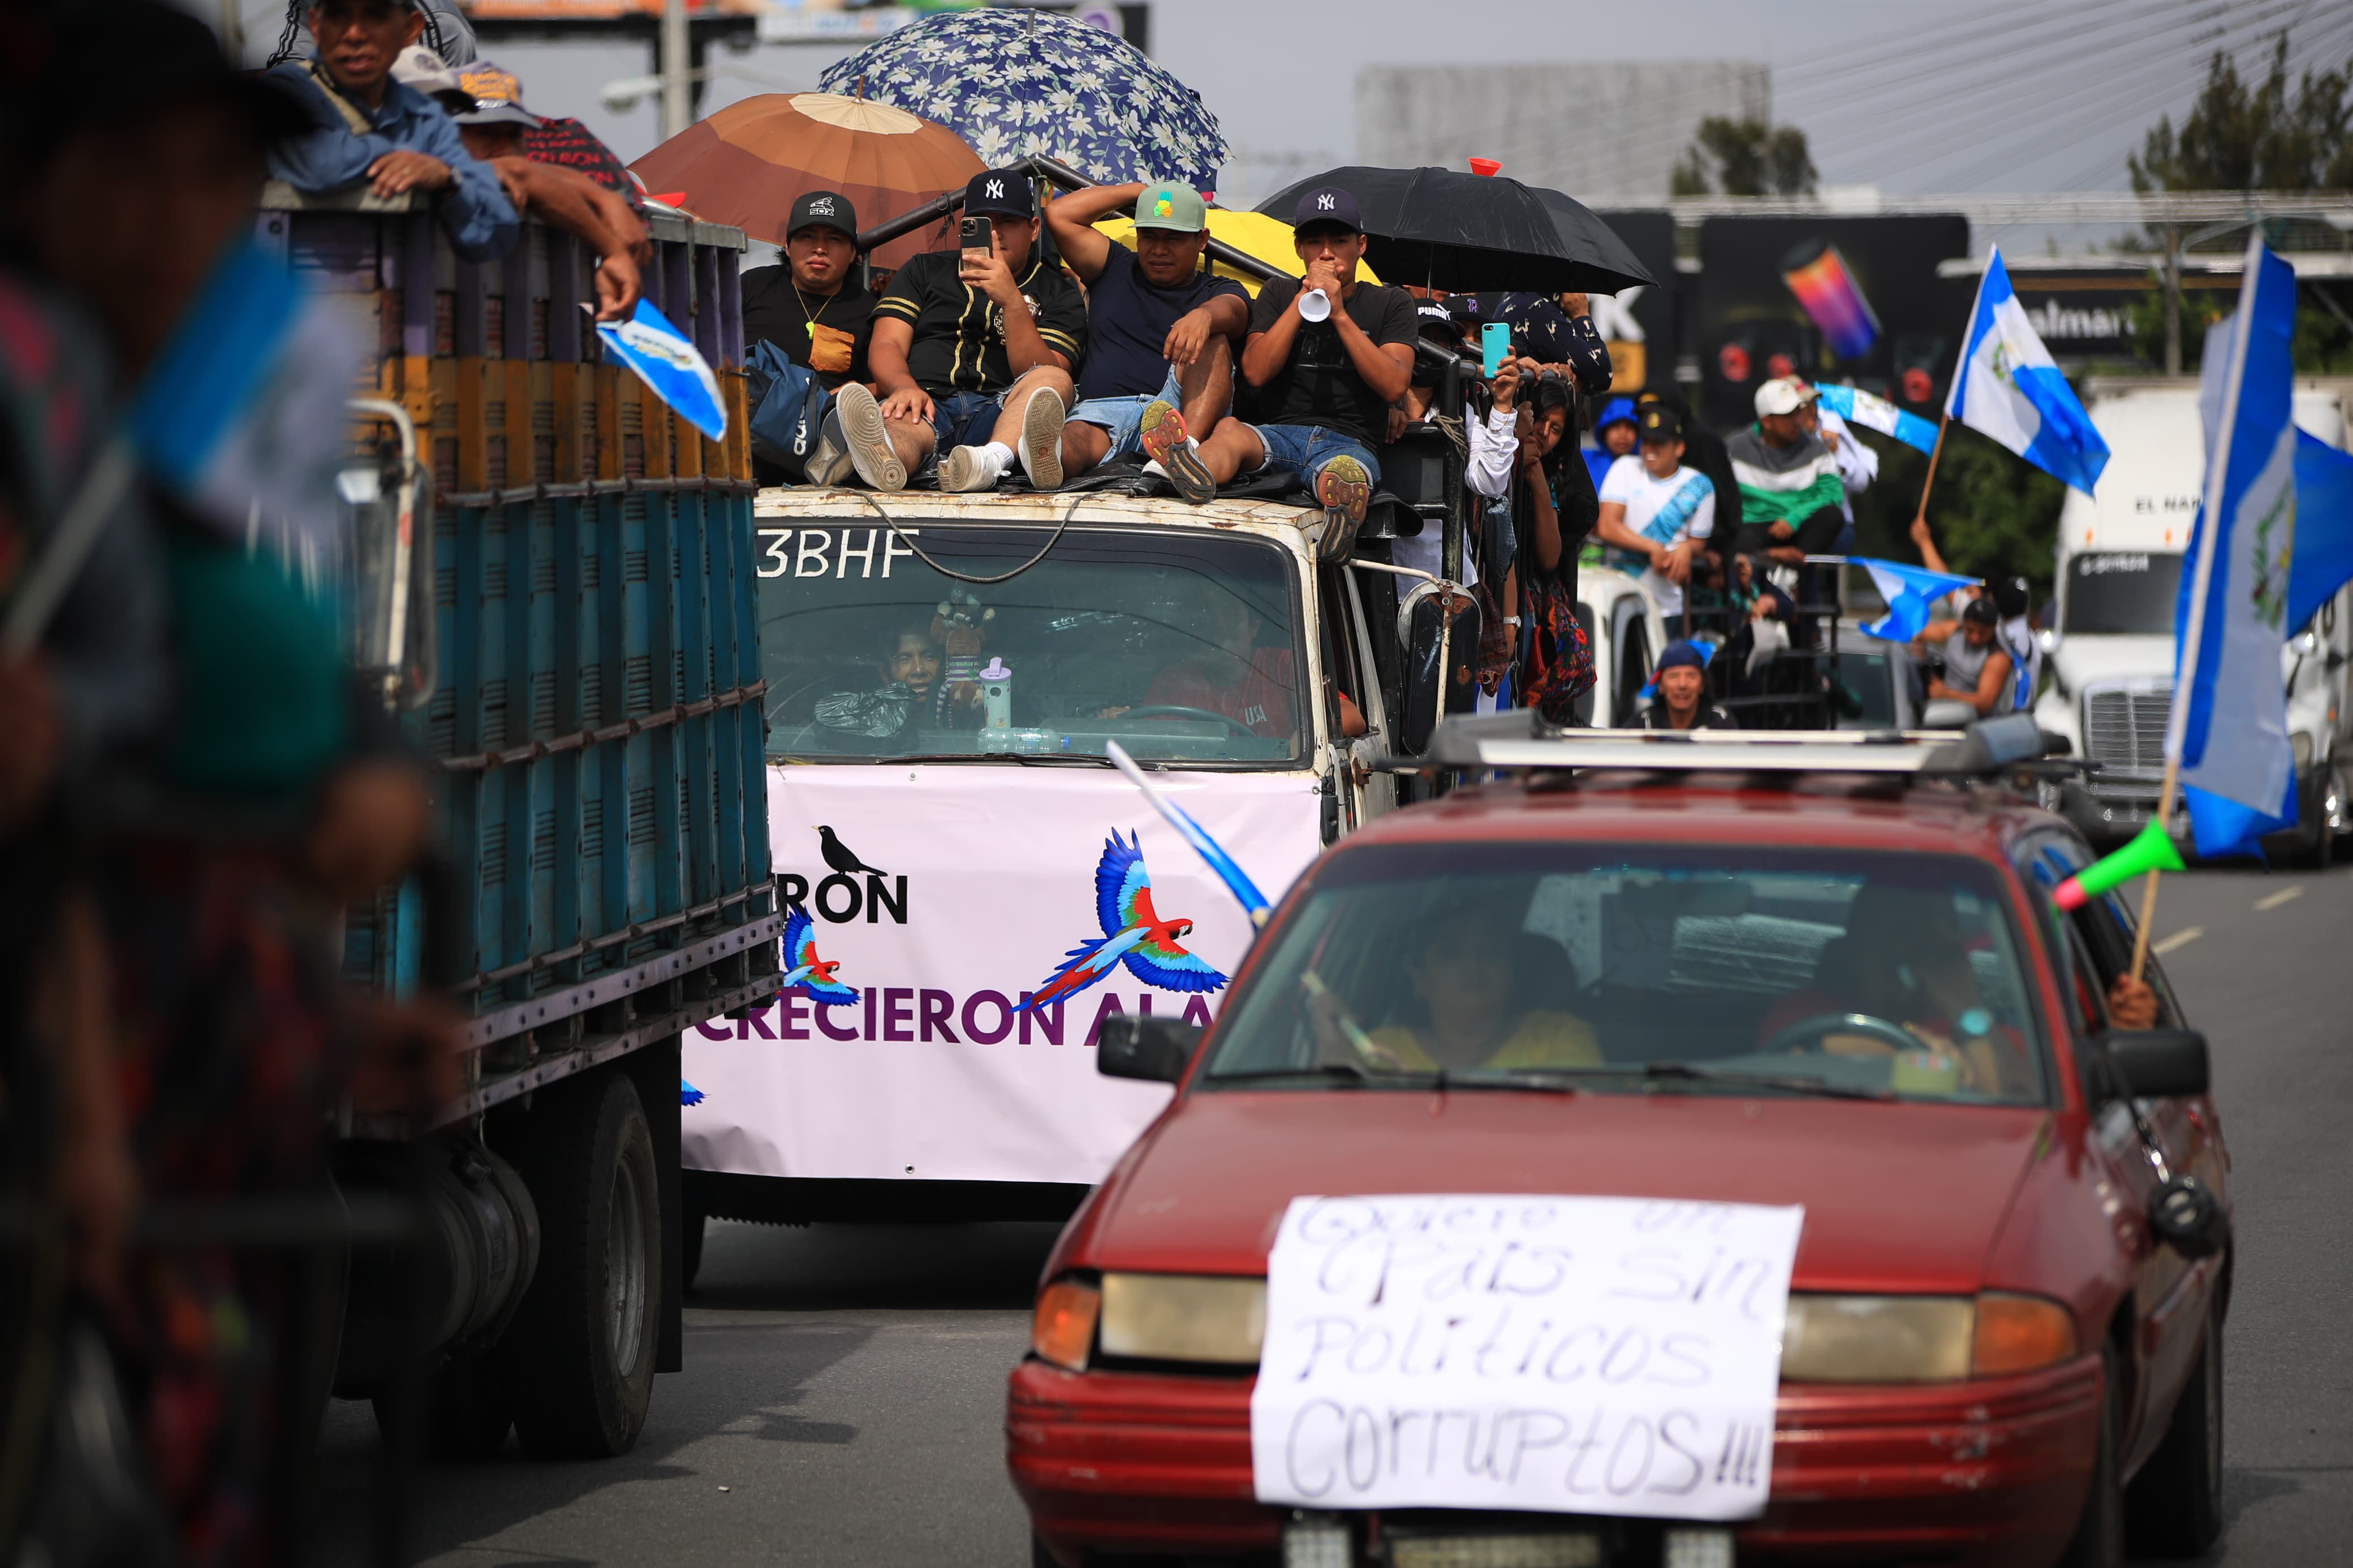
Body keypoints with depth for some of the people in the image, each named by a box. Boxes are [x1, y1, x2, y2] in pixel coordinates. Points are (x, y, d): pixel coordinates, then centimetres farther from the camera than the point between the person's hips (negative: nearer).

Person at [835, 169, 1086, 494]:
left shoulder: (1057, 293, 22)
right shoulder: (925, 270, 28)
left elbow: (1042, 375, 4)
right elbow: (886, 346, 13)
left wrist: (1012, 302, -11)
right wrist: (904, 388, -12)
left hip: (997, 415, 0)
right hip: (927, 405, 0)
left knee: (1054, 381, -32)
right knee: (897, 421, -36)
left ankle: (992, 459, -64)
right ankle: (885, 458, -77)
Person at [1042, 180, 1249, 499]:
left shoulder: (1217, 292, 20)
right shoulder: (1115, 269, 29)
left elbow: (1230, 310, -7)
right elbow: (1059, 214, 19)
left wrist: (1204, 316, -34)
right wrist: (1141, 191, 26)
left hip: (1181, 411, -1)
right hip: (1103, 409, 1)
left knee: (1212, 339, -28)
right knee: (1079, 436, -35)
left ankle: (1187, 445, -55)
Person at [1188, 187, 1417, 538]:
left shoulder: (1391, 304, 19)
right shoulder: (1278, 295, 24)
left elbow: (1394, 387, 2)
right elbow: (1255, 373, 7)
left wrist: (1340, 315, -3)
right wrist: (1303, 301, 2)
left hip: (1348, 444, -1)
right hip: (1280, 435, 1)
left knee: (1344, 473, -43)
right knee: (1229, 430, -38)